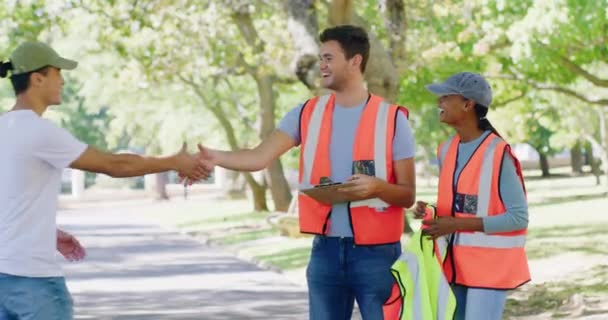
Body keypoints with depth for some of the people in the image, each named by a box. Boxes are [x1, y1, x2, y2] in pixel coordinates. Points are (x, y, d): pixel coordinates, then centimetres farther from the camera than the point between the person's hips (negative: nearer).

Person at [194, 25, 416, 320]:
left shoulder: (392, 119, -3)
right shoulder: (307, 114, 6)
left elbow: (408, 196, -1)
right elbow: (260, 157, -5)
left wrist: (377, 186, -22)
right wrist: (214, 157, -21)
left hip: (376, 251, -3)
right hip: (325, 248, 4)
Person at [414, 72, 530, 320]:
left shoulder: (497, 153, -15)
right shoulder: (447, 150, 8)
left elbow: (518, 217, -16)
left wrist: (457, 224, -20)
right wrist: (431, 212, -3)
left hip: (489, 266, -7)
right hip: (456, 263, 7)